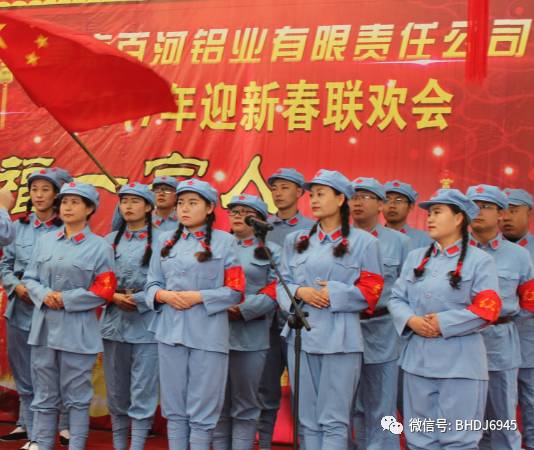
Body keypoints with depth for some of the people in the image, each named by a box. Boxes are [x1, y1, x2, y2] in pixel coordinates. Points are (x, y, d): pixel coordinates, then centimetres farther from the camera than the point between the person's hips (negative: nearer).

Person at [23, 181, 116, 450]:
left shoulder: (99, 246, -4)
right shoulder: (45, 241, 9)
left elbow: (104, 290, -7)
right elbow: (29, 278, 10)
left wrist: (65, 299, -13)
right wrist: (44, 295, -11)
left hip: (77, 331, -4)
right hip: (43, 327, 4)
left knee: (76, 397, 4)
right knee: (44, 395, 11)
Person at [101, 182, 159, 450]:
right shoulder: (110, 241, 10)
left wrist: (138, 301, -16)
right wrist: (114, 297, -9)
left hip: (146, 325, -4)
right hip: (114, 322, 4)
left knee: (143, 393, -3)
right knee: (116, 391, 12)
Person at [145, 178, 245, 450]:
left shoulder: (224, 241, 1)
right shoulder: (166, 241, 12)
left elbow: (235, 290, -2)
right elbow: (151, 285, 12)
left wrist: (199, 297, -14)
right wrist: (165, 296, -10)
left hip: (208, 334, -3)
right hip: (170, 332, 4)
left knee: (202, 411, 0)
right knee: (174, 407, 10)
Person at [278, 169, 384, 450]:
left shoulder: (363, 242, 2)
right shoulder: (296, 241, 15)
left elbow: (370, 292, -1)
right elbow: (282, 285, 13)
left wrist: (333, 294, -13)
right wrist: (299, 292, -8)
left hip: (340, 339, -4)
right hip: (300, 335, 4)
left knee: (334, 420, -3)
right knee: (308, 419, 9)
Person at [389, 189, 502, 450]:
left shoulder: (480, 260, -2)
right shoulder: (415, 257, 14)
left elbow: (487, 310, -10)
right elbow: (396, 298, 10)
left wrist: (443, 323, -16)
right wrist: (411, 321, -10)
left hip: (460, 362, -5)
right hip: (418, 358, 5)